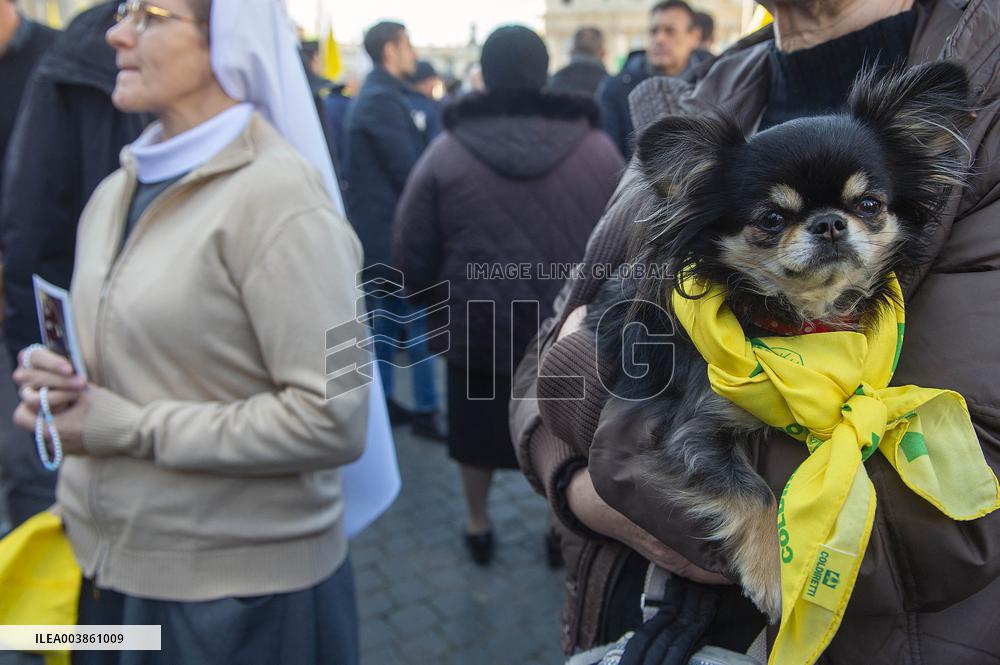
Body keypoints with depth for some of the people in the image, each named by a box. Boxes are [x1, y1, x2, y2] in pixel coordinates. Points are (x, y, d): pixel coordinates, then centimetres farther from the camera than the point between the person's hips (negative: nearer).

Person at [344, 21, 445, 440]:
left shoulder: (373, 96, 17)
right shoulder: (384, 98, -15)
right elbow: (408, 169, -19)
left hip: (378, 229, 10)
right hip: (394, 231, -10)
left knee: (386, 318, 15)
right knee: (421, 320, -4)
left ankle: (381, 400, 24)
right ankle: (426, 410, 4)